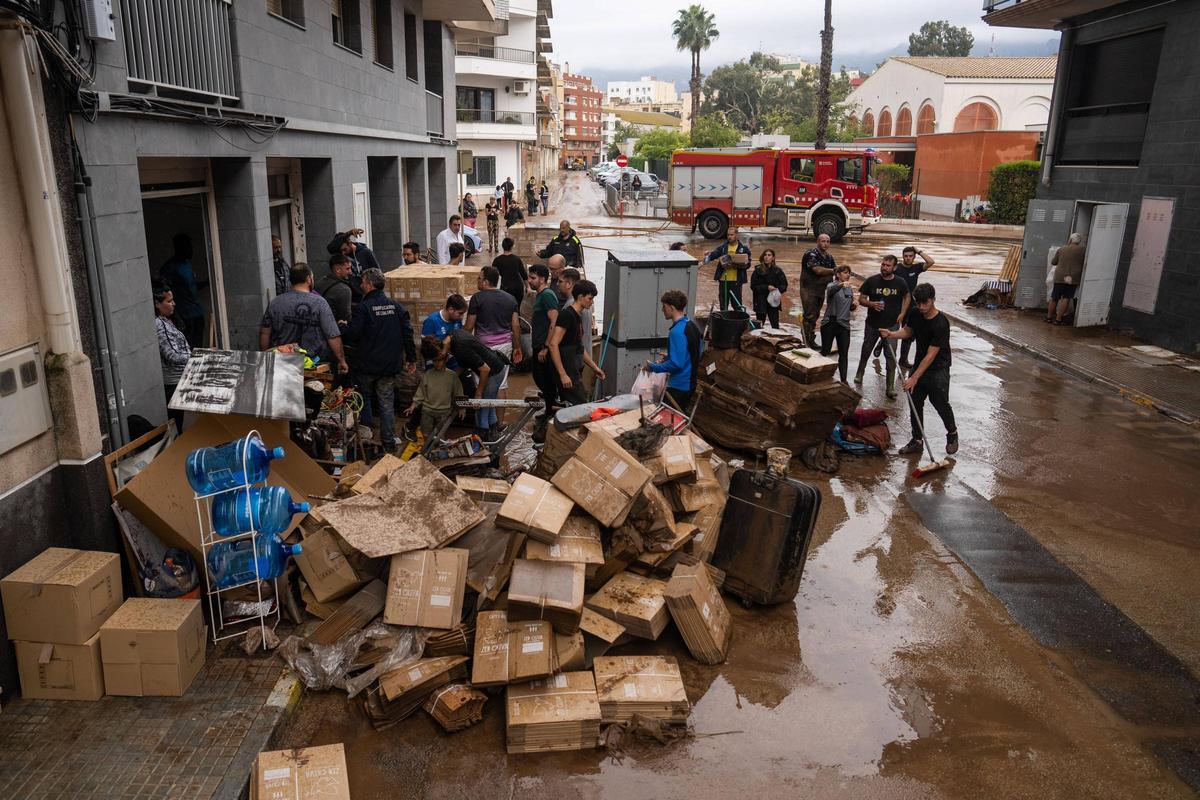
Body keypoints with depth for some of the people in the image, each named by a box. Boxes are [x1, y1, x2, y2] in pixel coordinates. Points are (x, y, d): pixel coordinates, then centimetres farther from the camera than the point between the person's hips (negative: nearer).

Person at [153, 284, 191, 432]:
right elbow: (173, 357, -23)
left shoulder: (165, 321, 9)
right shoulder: (159, 325, -20)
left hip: (177, 380, 9)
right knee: (175, 421, 0)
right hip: (173, 382, -9)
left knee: (177, 421, 17)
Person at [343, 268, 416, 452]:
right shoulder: (397, 307, 2)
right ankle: (388, 442, 8)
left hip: (367, 364, -4)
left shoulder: (364, 307, -13)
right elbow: (408, 333, 3)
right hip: (390, 366, 4)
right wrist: (412, 359, 9)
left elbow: (352, 335, -15)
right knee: (387, 404, 8)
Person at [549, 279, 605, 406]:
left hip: (575, 371, 9)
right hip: (568, 373, -9)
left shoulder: (578, 317, 14)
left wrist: (594, 367, 24)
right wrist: (563, 374, -24)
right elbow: (553, 344, -21)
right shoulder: (567, 315, -14)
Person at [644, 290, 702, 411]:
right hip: (690, 383, 10)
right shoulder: (692, 325, 8)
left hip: (678, 387, -10)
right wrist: (667, 359, 17)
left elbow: (676, 364, -26)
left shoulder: (677, 332, -22)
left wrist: (653, 367, -15)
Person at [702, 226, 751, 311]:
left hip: (736, 281, -2)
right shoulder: (722, 247, 7)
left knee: (737, 305, 1)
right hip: (723, 280, 2)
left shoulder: (744, 248, 2)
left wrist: (737, 265, -17)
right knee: (723, 305, 11)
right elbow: (714, 254, -6)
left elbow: (747, 264, 0)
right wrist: (707, 258, -27)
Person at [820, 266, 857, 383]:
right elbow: (831, 290, -34)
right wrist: (842, 284, -55)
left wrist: (854, 305, -3)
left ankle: (843, 380, 12)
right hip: (829, 323, -4)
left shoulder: (850, 289, 11)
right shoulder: (832, 285, -7)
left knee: (844, 354, 4)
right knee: (825, 351, 7)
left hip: (844, 325, 4)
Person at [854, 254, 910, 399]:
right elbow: (861, 298, -1)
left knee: (891, 356, -4)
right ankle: (860, 373, 43)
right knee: (866, 350, 17)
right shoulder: (871, 281, -7)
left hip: (891, 325, -1)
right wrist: (871, 304, -21)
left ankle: (891, 387, 1)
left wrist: (902, 314, 2)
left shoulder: (900, 283, -3)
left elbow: (906, 297, 14)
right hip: (872, 324, 1)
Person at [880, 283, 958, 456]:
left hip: (938, 369, -6)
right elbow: (908, 331, 17)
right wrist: (892, 334, -6)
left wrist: (914, 378, -25)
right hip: (920, 365, 7)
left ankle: (952, 434, 26)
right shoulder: (916, 315, -4)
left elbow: (931, 355, -25)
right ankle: (917, 440, 18)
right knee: (915, 403, 7)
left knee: (941, 404, -1)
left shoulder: (941, 323, -26)